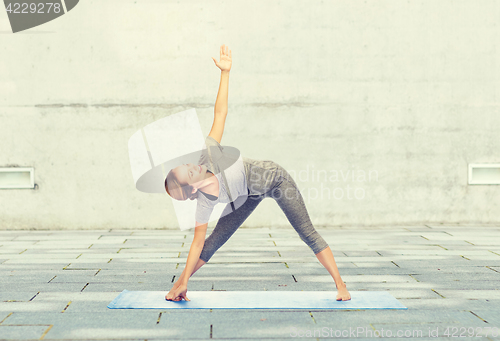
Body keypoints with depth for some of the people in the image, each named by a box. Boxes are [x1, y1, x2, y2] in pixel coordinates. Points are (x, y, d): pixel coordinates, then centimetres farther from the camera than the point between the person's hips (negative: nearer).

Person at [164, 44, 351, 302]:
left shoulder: (209, 152, -32)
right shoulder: (204, 203, -23)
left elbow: (220, 112, -25)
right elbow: (197, 243, -16)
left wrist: (225, 72, -26)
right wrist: (183, 280, -16)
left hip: (273, 178, -2)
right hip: (250, 194, 2)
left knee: (307, 233, -3)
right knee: (216, 238, -4)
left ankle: (340, 284, 5)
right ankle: (179, 284, 13)